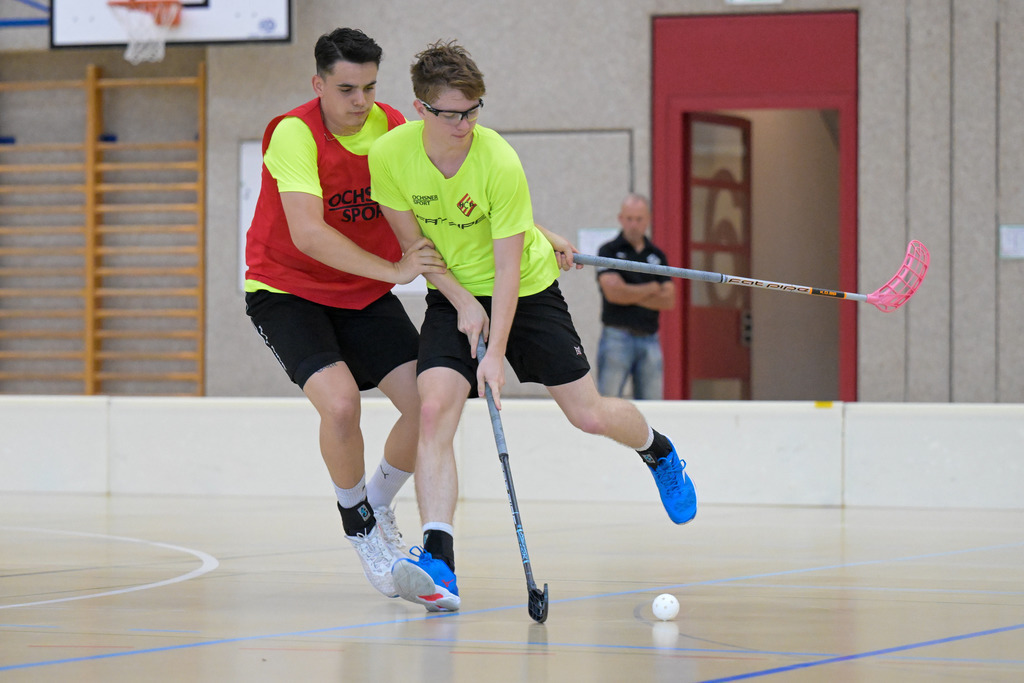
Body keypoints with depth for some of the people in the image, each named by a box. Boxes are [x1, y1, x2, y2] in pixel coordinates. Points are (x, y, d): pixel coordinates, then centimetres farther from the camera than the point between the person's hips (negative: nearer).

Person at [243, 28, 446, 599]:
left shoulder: (392, 127, -6)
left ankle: (378, 506, 21)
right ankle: (359, 529, 0)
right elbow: (308, 234, -33)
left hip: (365, 295, 5)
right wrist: (394, 269, -38)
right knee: (339, 401, -27)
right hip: (287, 290, -5)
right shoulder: (295, 134, -23)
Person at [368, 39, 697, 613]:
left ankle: (659, 453, 39)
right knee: (435, 409, -22)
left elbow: (507, 267, -26)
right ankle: (438, 567, -28)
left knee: (590, 414, 1)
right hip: (453, 294, 2)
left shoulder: (500, 162, -27)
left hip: (527, 291, -2)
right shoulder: (390, 156, -18)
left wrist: (495, 353, -31)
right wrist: (461, 301, -15)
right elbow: (413, 240, -5)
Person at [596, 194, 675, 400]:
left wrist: (631, 294, -6)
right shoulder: (608, 251, 3)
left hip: (650, 339, 4)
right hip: (617, 337, -4)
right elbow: (613, 292, -12)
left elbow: (668, 300, 4)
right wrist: (651, 289, 0)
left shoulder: (657, 255, 15)